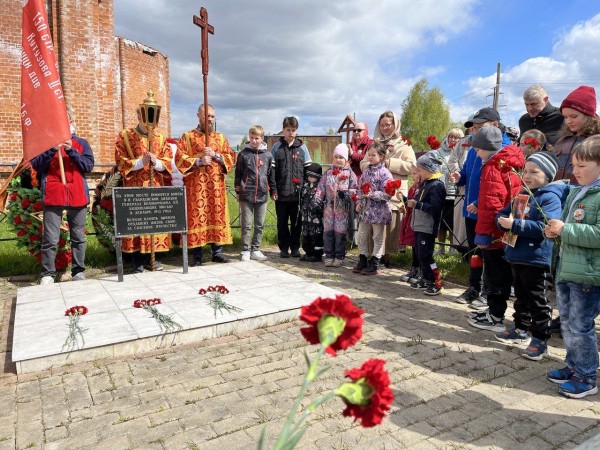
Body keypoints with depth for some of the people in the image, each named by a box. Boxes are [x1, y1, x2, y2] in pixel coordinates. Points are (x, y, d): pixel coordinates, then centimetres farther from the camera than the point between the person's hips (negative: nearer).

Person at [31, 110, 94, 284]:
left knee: (78, 237, 7)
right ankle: (47, 275, 3)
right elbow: (35, 164, 0)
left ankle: (79, 272, 16)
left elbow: (89, 166, 1)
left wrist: (71, 151, -11)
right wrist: (52, 150, -12)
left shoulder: (81, 143, 11)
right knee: (50, 239, -3)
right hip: (53, 195, -1)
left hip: (77, 195, 1)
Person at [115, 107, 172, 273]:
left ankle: (150, 258, 14)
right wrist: (140, 162, -18)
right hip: (134, 187, -3)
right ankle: (137, 261, 4)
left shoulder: (160, 137, 11)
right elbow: (121, 162, -4)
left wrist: (156, 162, -15)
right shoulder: (125, 136, 3)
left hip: (156, 186, 3)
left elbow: (167, 161, 5)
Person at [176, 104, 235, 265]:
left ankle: (217, 252, 12)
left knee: (217, 215, 4)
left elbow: (230, 158, 7)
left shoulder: (220, 138, 14)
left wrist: (215, 155, -10)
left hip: (217, 185, 3)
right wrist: (198, 161, -17)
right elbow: (179, 159, -3)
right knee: (196, 217, -3)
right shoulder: (187, 137, 5)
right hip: (196, 185, -3)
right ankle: (197, 255, 3)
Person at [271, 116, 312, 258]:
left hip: (298, 193, 1)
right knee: (282, 222, 7)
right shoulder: (276, 147, 2)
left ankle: (295, 247, 21)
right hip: (281, 193, -1)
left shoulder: (302, 147, 6)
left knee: (297, 222, 8)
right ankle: (284, 247, 19)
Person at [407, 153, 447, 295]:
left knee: (425, 255, -8)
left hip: (428, 228, -9)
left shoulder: (437, 185, -15)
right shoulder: (424, 184, 14)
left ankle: (437, 283, 2)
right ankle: (426, 280, 26)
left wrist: (417, 204, -23)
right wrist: (410, 201, 7)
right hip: (419, 226, 9)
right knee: (419, 254, 14)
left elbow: (435, 208, -23)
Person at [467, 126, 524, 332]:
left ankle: (496, 317, 9)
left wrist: (483, 232, -19)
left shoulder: (493, 168, -16)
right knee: (501, 274, 16)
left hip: (495, 234, -9)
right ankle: (495, 311, 28)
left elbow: (490, 205, -22)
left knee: (496, 275, -1)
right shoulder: (509, 164, 12)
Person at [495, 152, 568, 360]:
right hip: (516, 256, 8)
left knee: (537, 300, 2)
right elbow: (502, 214, 13)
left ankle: (540, 340, 12)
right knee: (521, 296, 20)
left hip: (536, 259, -8)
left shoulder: (550, 198, -13)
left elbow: (545, 227, -26)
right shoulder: (522, 195, 12)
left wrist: (515, 225, -25)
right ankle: (521, 329, 34)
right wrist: (504, 221, -10)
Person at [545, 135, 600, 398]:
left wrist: (565, 230, -21)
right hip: (566, 270, 8)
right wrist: (555, 230, 2)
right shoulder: (576, 192, 11)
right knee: (567, 323, 18)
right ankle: (574, 366, 33)